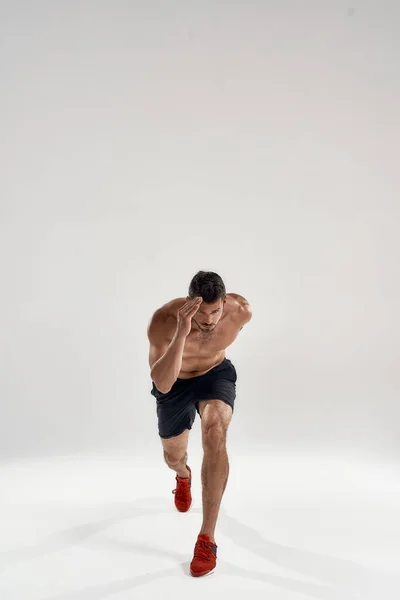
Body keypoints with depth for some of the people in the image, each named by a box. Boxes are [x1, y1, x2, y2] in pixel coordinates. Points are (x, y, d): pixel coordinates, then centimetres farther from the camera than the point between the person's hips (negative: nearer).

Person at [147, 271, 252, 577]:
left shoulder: (241, 311, -28)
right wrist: (181, 333, -57)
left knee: (215, 433, -32)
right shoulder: (164, 320, -38)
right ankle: (184, 476, 64)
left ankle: (207, 538, -22)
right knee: (173, 455, 20)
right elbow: (162, 385, -45)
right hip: (174, 383, 1)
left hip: (216, 374, 0)